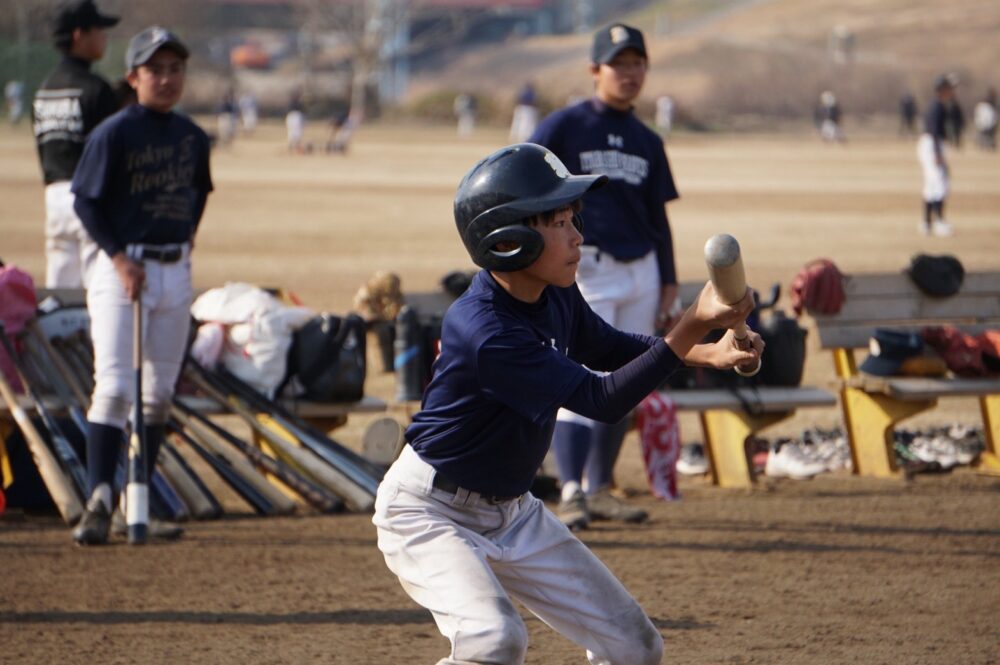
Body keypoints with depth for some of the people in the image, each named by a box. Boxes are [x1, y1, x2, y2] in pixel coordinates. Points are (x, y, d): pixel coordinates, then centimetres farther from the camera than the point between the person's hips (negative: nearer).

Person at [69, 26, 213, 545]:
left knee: (158, 396, 8)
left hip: (175, 271, 6)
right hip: (121, 267, -6)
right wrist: (119, 258, -16)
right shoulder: (113, 134, -9)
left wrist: (184, 240, 7)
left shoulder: (191, 137, 7)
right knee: (114, 388, -14)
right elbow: (86, 201, -8)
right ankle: (98, 504, -13)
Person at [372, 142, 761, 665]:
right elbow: (601, 400, -31)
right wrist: (691, 328, -35)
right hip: (429, 512, -9)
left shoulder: (555, 298, -5)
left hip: (511, 512, 9)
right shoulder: (484, 331, -31)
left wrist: (706, 352, -1)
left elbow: (609, 348, 15)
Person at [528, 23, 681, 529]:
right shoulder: (564, 127, -2)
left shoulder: (647, 142, 14)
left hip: (640, 273, 6)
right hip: (584, 269, -6)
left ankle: (600, 490, 19)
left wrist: (669, 287, 12)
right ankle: (571, 494, -21)